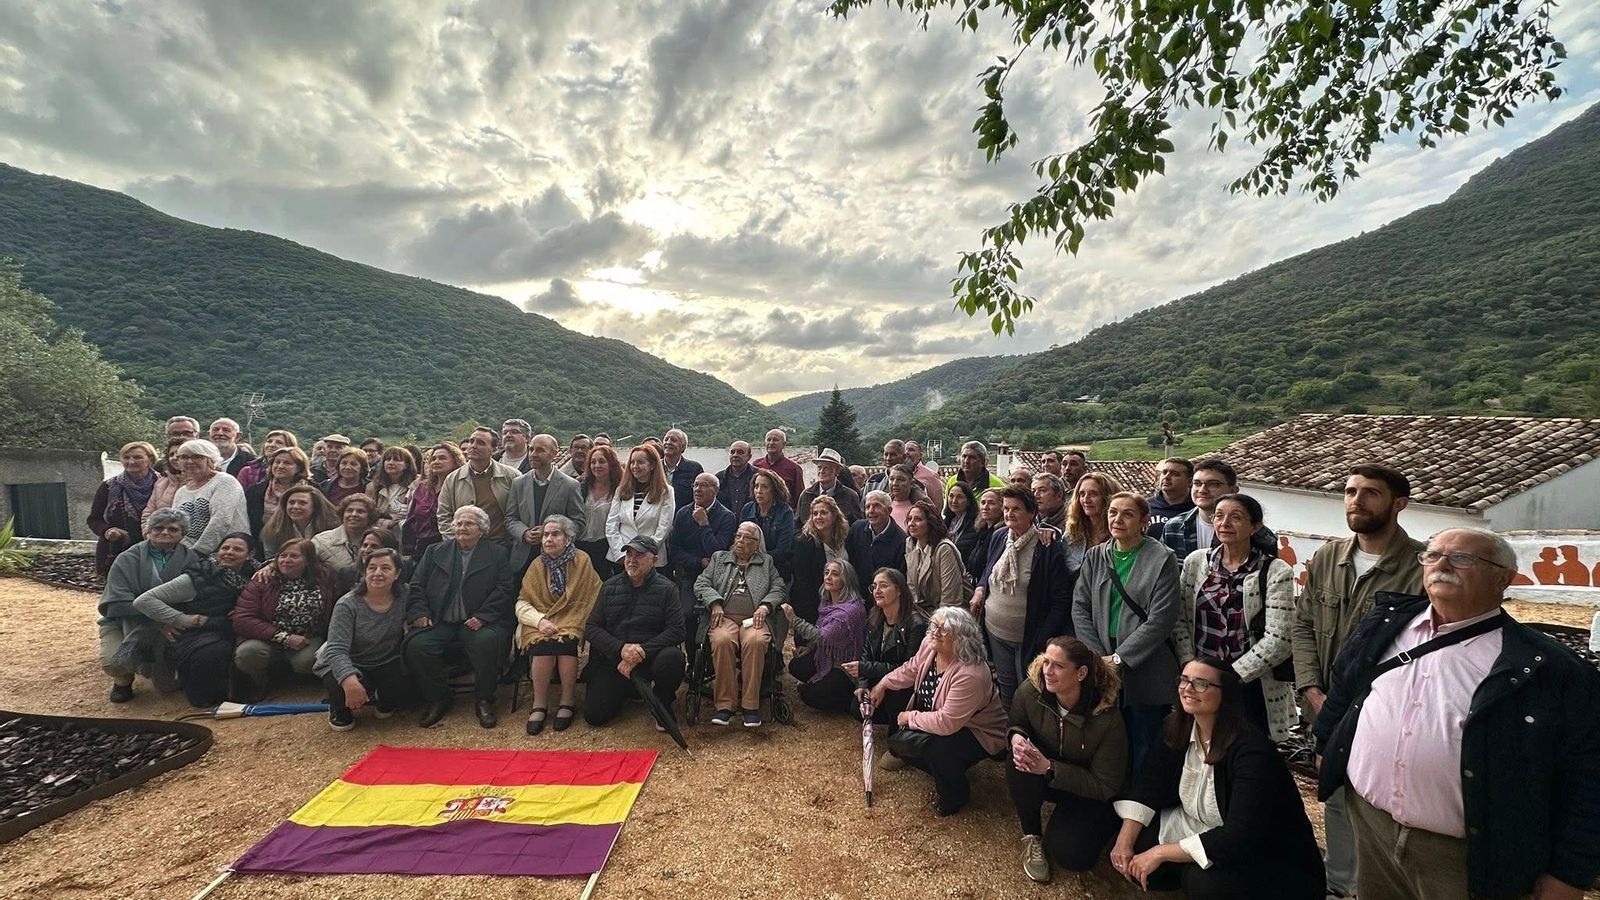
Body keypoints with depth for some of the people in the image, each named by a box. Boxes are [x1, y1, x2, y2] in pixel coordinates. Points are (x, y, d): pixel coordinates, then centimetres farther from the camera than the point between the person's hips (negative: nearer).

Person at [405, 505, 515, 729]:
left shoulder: (498, 554, 9)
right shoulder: (435, 551, 19)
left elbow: (504, 590, -1)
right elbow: (417, 586, 14)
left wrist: (483, 616, -13)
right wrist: (419, 613, -3)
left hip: (477, 622, -3)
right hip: (439, 622, 3)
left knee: (488, 642, -33)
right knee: (416, 645, -24)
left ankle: (484, 701, -11)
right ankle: (436, 699, -1)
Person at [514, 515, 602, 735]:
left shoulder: (582, 561, -4)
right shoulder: (537, 565, 2)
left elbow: (596, 597, -3)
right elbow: (522, 603, 2)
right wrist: (540, 620, -16)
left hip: (572, 622, -1)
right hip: (541, 623, 2)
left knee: (566, 642, -32)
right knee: (543, 645, -29)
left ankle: (568, 702, -15)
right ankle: (539, 705, -14)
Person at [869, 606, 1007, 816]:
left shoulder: (970, 675, -38)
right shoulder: (929, 645, -14)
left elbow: (946, 723, -36)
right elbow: (910, 670, 8)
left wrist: (910, 718, -23)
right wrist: (882, 685, 3)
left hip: (979, 734, -8)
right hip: (938, 722, 8)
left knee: (935, 745, -32)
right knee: (897, 739, -3)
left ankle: (955, 795, 1)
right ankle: (946, 768, 21)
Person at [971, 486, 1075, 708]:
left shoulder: (1048, 548, -17)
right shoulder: (998, 537, 1)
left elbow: (1061, 600, -15)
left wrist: (1042, 640, -18)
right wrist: (980, 589, -2)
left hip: (1029, 638, -5)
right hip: (996, 633, 5)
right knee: (1005, 690, 18)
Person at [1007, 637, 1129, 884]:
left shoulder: (1108, 719, -30)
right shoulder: (1030, 690, -23)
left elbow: (1106, 787, -20)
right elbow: (1016, 725, 0)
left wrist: (1050, 768, -31)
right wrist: (1016, 737, -26)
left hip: (1091, 794, -2)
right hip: (1045, 779, 2)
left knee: (1071, 855, -21)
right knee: (1020, 765, -31)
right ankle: (1032, 837, -5)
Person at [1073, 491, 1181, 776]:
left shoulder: (1162, 559, -5)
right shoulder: (1095, 556, 7)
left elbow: (1160, 619, -12)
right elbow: (1080, 608, 5)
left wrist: (1118, 658, -13)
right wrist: (1097, 656, -5)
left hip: (1146, 672, -3)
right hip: (1101, 670, 3)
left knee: (1143, 756, 5)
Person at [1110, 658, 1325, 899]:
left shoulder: (1251, 750, -28)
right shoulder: (1178, 731, -7)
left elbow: (1240, 837, -32)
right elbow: (1148, 786, -4)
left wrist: (1161, 853, -28)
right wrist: (1125, 841, -17)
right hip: (1205, 832, 6)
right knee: (1136, 844, -10)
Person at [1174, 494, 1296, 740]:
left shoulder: (1276, 572, -5)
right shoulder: (1195, 562, 3)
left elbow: (1277, 639, -11)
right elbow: (1180, 620, 4)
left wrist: (1231, 675, -12)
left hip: (1251, 684, -2)